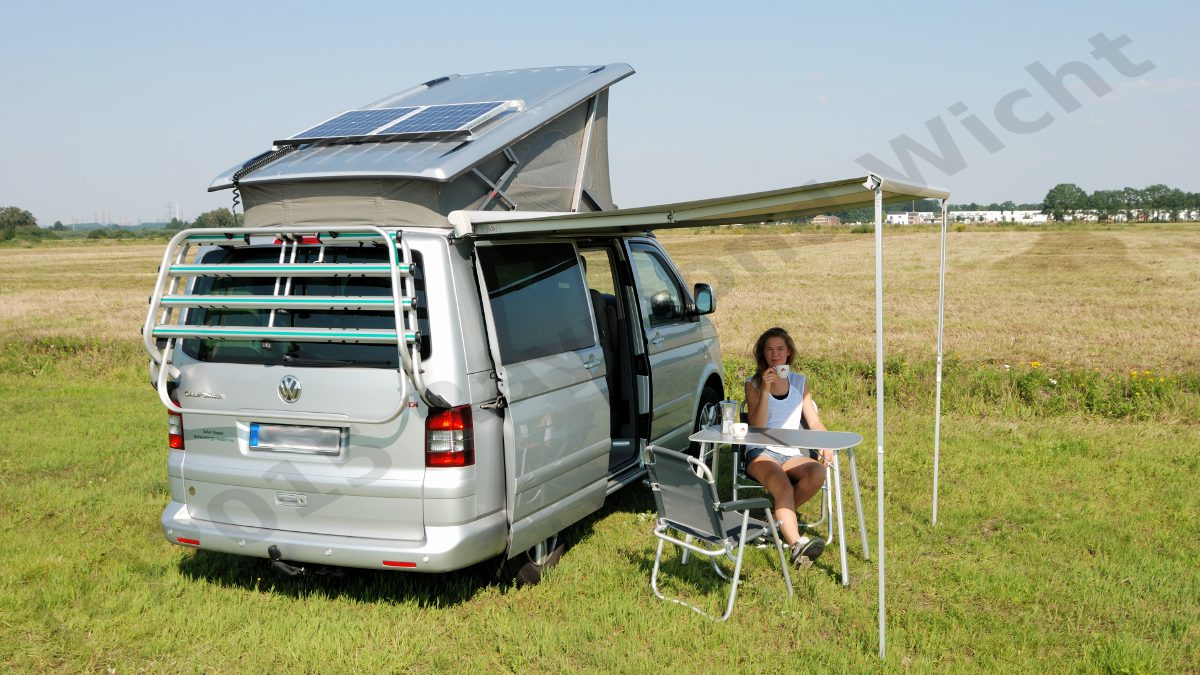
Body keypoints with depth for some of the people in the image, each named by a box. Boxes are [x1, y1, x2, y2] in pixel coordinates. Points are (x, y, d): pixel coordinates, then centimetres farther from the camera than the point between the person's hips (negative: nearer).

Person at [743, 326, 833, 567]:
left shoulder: (800, 382, 16)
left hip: (793, 453, 3)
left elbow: (814, 422, 11)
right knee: (783, 486, -35)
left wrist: (825, 446, -10)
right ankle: (797, 544, -51)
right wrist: (765, 391, -16)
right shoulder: (754, 384, 6)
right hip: (761, 452, -3)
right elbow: (756, 427, -6)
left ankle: (780, 517, -12)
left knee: (817, 473, -31)